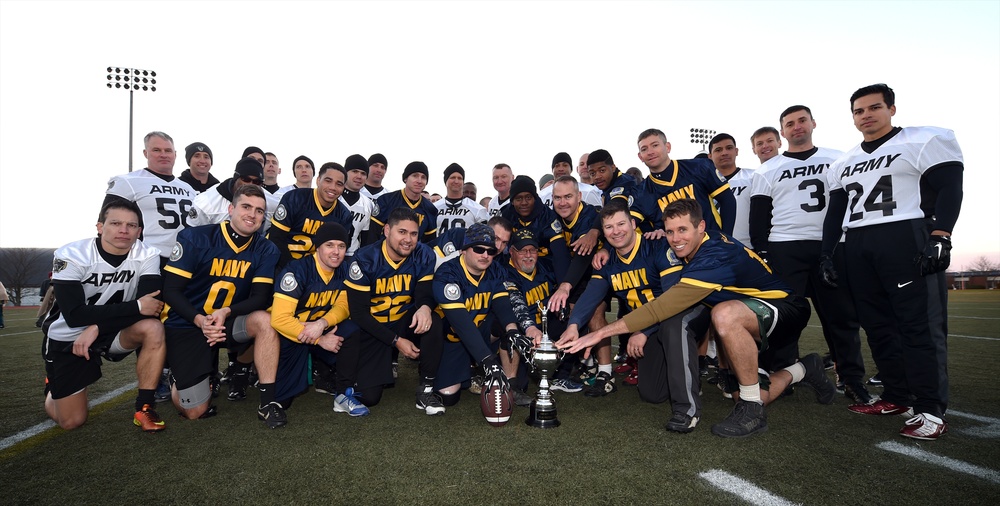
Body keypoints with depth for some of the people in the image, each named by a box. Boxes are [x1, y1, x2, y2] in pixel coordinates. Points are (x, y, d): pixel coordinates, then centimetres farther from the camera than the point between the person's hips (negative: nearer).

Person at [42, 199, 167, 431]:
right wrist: (136, 307, -32)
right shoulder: (71, 255, -21)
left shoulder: (147, 256, -16)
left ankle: (144, 408, -18)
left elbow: (151, 306, -25)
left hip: (113, 333, 1)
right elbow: (74, 316, -28)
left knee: (153, 329, -32)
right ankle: (54, 386, 37)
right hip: (67, 338, -1)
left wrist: (97, 328, -30)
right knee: (71, 421, 2)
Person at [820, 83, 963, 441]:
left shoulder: (926, 141, 2)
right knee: (877, 325, 8)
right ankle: (898, 397, 18)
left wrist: (939, 238, -19)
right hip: (857, 247, 6)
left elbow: (949, 189, -7)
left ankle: (930, 410, -2)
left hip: (907, 239, -6)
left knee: (921, 325, -8)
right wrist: (826, 254, 13)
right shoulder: (843, 164, 20)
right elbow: (835, 211, 20)